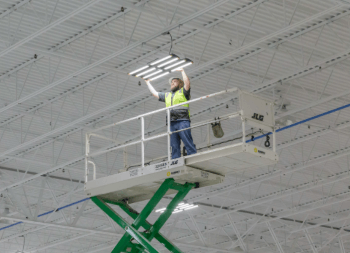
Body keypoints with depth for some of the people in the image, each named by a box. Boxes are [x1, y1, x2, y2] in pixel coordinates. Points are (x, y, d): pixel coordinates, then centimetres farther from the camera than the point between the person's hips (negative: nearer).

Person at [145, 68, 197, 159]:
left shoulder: (183, 92, 12)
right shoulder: (167, 95, 30)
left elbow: (187, 83, -6)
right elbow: (154, 93, 39)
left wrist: (182, 71, 0)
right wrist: (148, 83, 45)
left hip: (182, 121, -6)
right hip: (172, 123, 6)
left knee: (188, 143, -14)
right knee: (174, 146, 0)